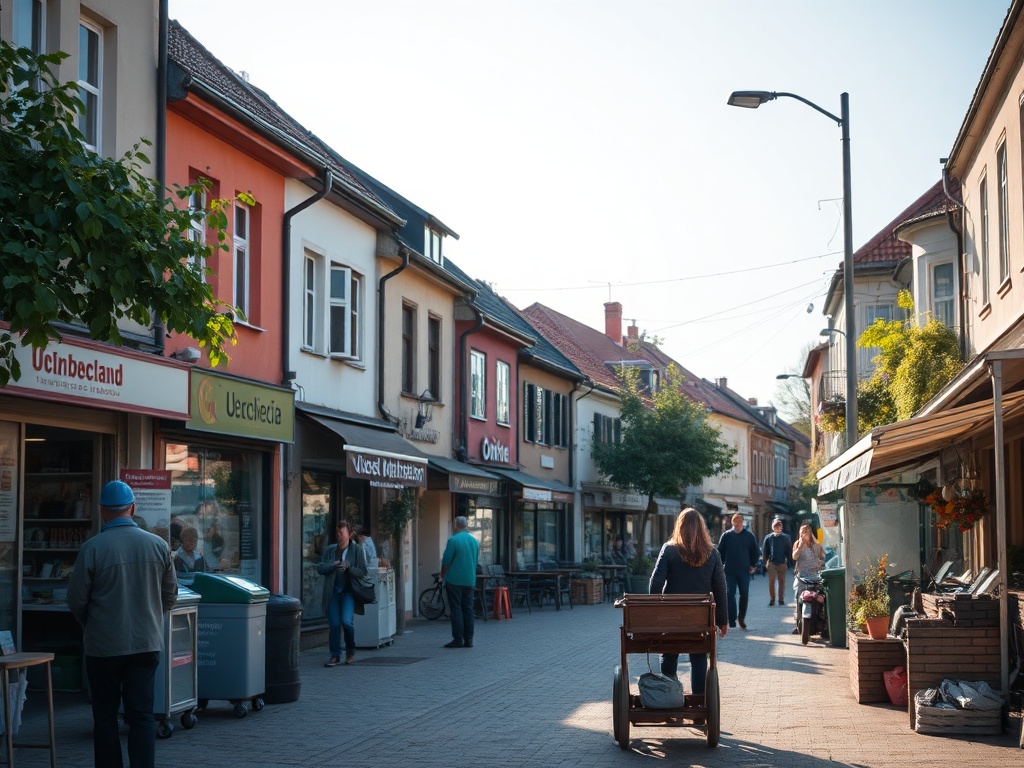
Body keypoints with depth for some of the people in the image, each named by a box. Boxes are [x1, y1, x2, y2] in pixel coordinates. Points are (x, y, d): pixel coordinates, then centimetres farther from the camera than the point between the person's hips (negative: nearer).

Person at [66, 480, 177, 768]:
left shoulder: (92, 548, -12)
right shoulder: (158, 545, -2)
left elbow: (76, 600, -4)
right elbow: (170, 596, 7)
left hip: (104, 647, -2)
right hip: (147, 644, 2)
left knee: (105, 717, 9)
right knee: (142, 716, 6)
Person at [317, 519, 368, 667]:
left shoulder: (357, 550, 1)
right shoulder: (330, 550, 10)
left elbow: (363, 572, -2)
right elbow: (319, 568, 5)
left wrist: (349, 567, -19)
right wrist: (333, 565, -12)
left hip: (349, 591, -3)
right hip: (332, 592, 3)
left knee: (346, 621, -15)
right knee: (334, 624, 1)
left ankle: (350, 650, 10)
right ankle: (335, 656, 12)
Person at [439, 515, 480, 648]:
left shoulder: (453, 540, -12)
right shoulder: (475, 540, 8)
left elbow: (446, 561, -10)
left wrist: (443, 576, 6)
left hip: (454, 581, -6)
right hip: (470, 581, 6)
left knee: (456, 609, -2)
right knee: (468, 609, 8)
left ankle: (458, 639, -4)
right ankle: (468, 640, 8)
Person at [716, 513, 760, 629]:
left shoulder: (749, 536, 4)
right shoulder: (726, 535, 2)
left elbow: (755, 552, 11)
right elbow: (720, 552, 5)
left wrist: (753, 565, 4)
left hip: (744, 571, 1)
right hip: (729, 571, -1)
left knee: (744, 595, 3)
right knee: (730, 594, -4)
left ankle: (741, 617, 21)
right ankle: (732, 620, -3)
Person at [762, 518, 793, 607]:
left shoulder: (786, 538, 3)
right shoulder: (768, 538, 2)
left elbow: (789, 550, 8)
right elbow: (764, 551, 5)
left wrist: (787, 562, 2)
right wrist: (766, 562, -1)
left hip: (782, 563, 1)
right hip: (771, 563, 0)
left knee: (782, 582, 4)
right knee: (771, 582, -3)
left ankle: (781, 599, 11)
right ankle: (772, 599, 5)